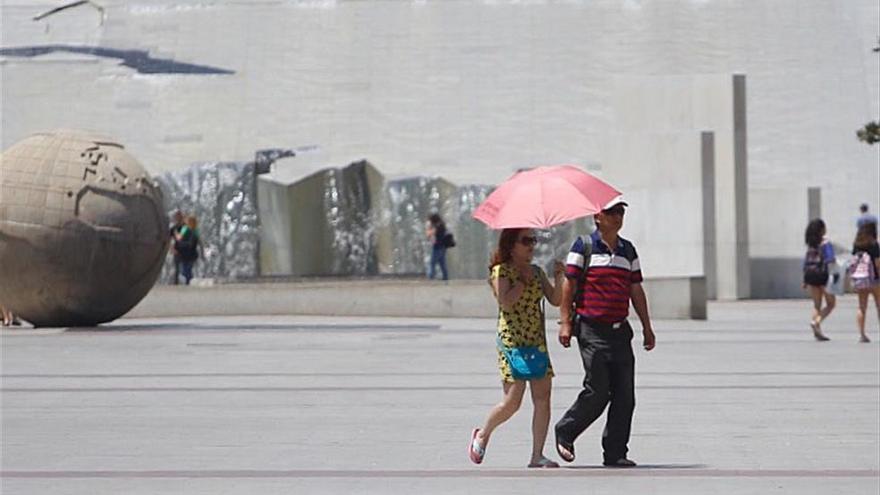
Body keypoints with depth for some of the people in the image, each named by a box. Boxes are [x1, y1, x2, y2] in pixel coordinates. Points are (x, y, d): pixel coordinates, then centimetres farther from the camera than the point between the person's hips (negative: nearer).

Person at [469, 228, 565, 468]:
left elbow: (555, 300, 9)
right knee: (512, 402, -8)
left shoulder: (536, 271, 14)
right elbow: (506, 302, -18)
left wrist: (558, 278, -6)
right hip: (512, 342, -6)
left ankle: (537, 456, 2)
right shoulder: (501, 271, -4)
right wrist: (523, 281, -13)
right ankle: (482, 435, 19)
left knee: (543, 399, -3)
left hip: (537, 342, 6)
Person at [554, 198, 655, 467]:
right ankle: (564, 433, 14)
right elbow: (568, 285, -3)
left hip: (620, 331, 6)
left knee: (624, 395, 1)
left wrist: (647, 327, 16)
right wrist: (565, 322, -10)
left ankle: (615, 453, 9)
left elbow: (636, 290, 18)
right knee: (597, 391, -9)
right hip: (592, 331, -5)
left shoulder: (628, 250, 15)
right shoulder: (584, 246, -1)